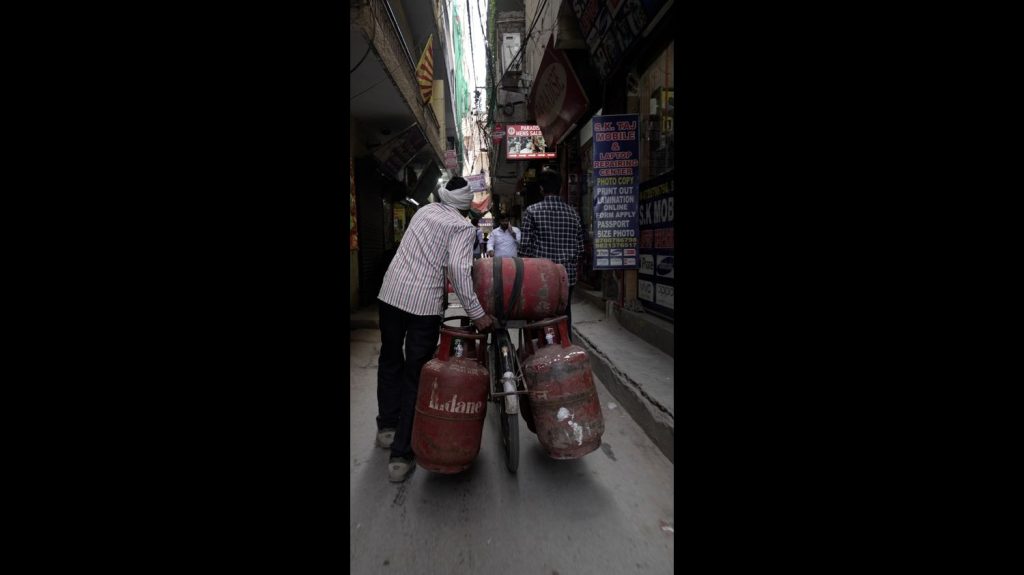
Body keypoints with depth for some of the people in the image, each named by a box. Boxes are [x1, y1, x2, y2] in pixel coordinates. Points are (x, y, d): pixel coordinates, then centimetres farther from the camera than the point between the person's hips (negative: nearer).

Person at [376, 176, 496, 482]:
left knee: (390, 361, 22)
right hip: (424, 303, -5)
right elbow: (458, 269, -16)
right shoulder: (462, 226, -4)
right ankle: (401, 454, 4)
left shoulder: (425, 210, 13)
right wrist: (477, 313, -14)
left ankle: (387, 427, 35)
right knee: (415, 375, 2)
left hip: (391, 293, 5)